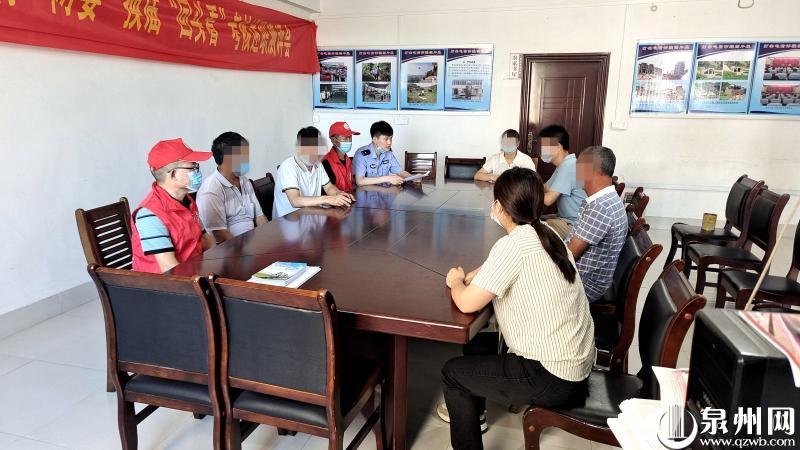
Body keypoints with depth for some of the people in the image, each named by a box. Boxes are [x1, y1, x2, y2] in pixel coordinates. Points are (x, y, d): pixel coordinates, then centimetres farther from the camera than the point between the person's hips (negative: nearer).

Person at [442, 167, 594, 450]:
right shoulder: (546, 234, 3)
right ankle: (471, 413, 43)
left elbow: (467, 303, -21)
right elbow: (496, 269, 18)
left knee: (452, 373, 6)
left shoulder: (514, 245, -23)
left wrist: (455, 282, 0)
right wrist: (469, 277, 1)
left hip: (553, 377, -9)